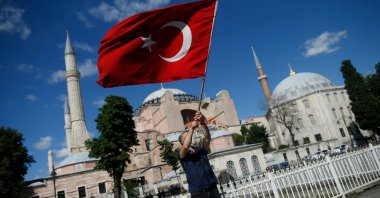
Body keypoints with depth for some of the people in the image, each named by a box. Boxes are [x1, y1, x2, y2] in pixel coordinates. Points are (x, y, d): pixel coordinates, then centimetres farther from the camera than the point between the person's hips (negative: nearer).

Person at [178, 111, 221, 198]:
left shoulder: (201, 150, 12)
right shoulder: (182, 154, 3)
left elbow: (207, 138, -4)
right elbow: (186, 146, -20)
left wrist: (202, 123, -18)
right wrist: (192, 128, -18)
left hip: (212, 188, 4)